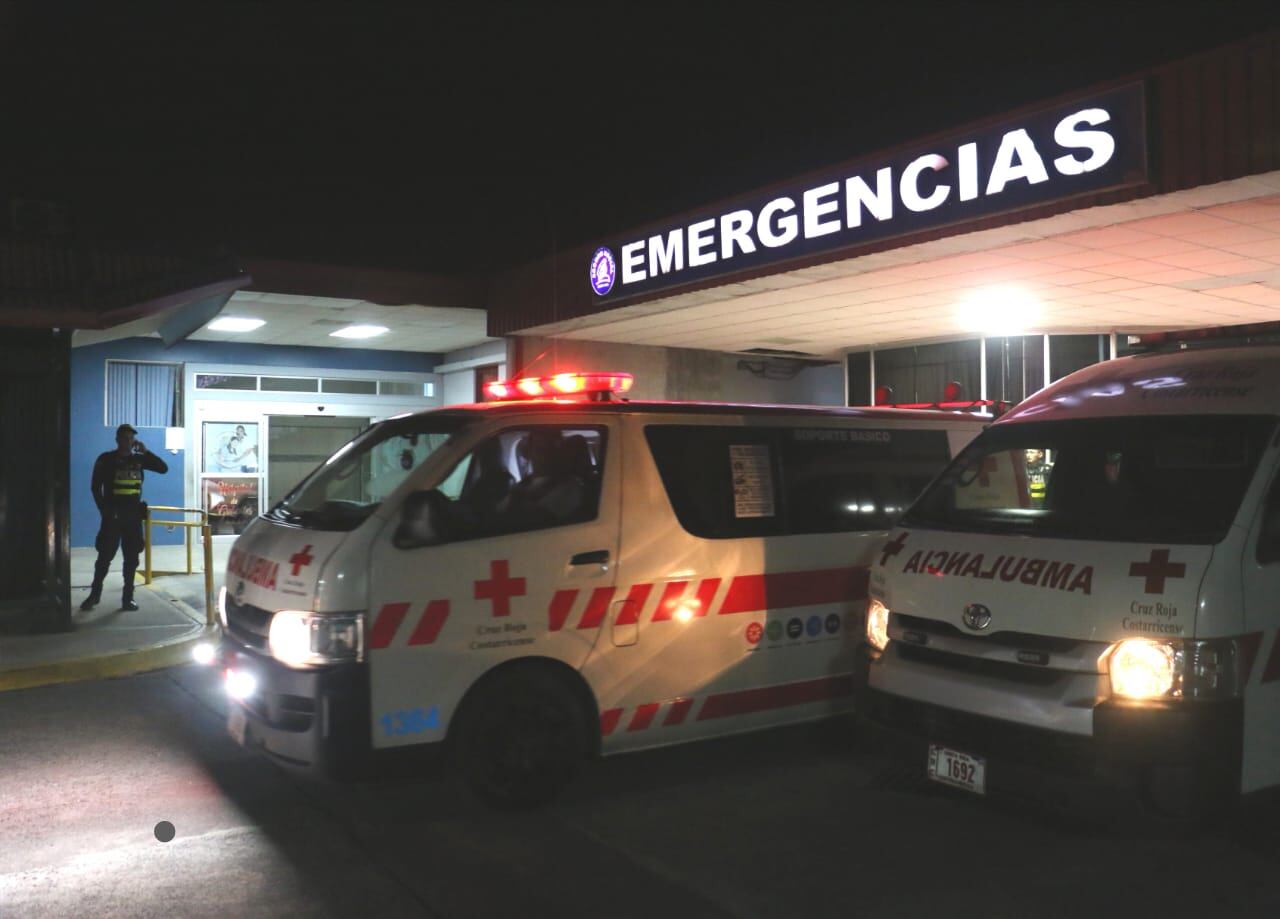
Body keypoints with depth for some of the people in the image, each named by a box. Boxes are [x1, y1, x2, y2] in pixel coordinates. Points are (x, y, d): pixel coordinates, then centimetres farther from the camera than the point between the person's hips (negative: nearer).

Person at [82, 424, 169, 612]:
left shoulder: (139, 459, 8)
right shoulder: (106, 459, -1)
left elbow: (164, 468, 1)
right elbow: (95, 487, -2)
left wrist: (146, 451, -7)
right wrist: (104, 509, -10)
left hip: (133, 515, 3)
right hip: (112, 515, -3)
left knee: (131, 558, 4)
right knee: (105, 556, 0)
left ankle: (128, 597, 10)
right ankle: (94, 594, 13)